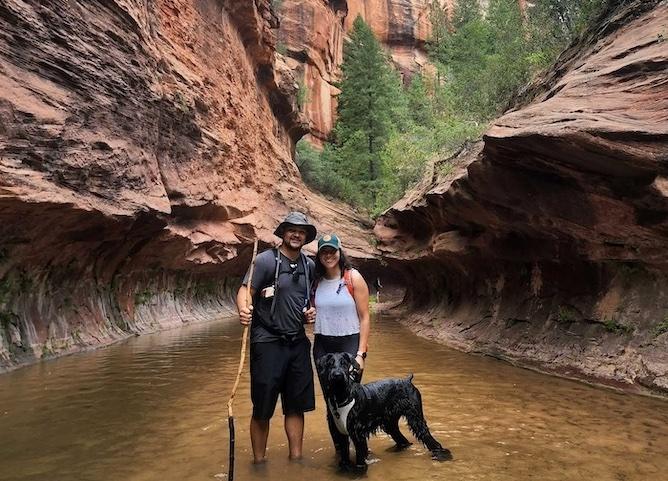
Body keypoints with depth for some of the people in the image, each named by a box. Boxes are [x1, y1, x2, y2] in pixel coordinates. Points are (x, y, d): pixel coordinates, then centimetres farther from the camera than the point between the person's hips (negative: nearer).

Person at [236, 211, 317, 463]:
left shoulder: (309, 265, 8)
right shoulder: (266, 260, -9)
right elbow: (245, 291, -15)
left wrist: (312, 311, 1)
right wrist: (243, 310, -36)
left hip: (298, 343, 5)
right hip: (268, 342, -5)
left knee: (296, 406, 12)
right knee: (262, 409, 4)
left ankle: (296, 458, 26)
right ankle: (259, 461, 21)